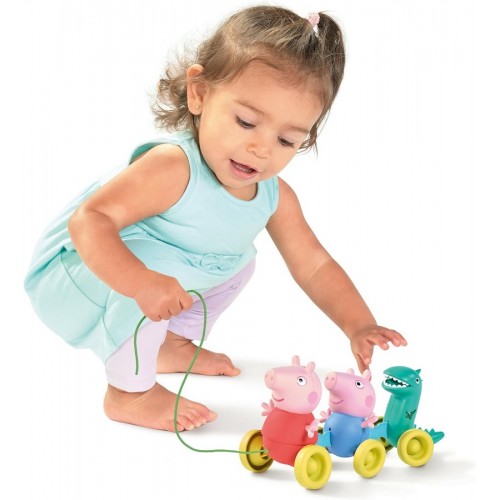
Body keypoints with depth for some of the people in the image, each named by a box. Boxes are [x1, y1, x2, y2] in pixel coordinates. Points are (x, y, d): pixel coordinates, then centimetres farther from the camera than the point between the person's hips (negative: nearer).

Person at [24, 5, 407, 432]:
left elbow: (315, 267, -3)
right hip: (68, 280, -7)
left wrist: (359, 326, -15)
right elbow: (88, 220, -39)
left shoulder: (276, 197, -9)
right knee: (155, 267, -35)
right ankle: (129, 391, -14)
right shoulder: (173, 168, -34)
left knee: (239, 260, 12)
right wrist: (141, 283, -53)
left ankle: (172, 344, 24)